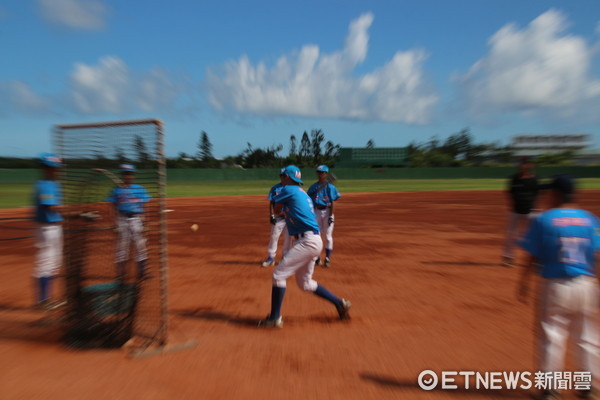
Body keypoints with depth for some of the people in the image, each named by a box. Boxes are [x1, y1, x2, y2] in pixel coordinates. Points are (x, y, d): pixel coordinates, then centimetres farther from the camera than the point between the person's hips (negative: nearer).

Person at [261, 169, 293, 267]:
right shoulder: (275, 188, 4)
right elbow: (271, 203, 2)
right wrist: (271, 216, -7)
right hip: (278, 217, -1)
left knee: (288, 238, 7)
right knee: (274, 237, 0)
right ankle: (271, 257, 10)